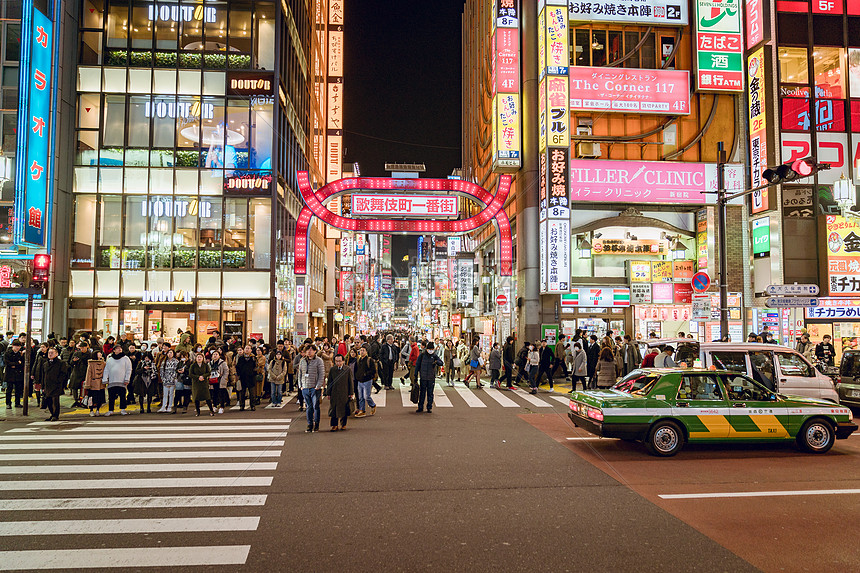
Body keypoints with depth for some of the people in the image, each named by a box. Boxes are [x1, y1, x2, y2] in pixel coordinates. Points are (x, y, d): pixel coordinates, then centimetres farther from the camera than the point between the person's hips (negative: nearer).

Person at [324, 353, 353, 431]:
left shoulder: (348, 370, 0)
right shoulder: (332, 370, 3)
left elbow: (350, 382, 3)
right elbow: (329, 382, 6)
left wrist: (351, 393, 0)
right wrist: (328, 393, 3)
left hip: (344, 393, -1)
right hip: (334, 394, 1)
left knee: (344, 409, 5)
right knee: (334, 409, 1)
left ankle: (343, 424, 19)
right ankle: (335, 425, 9)